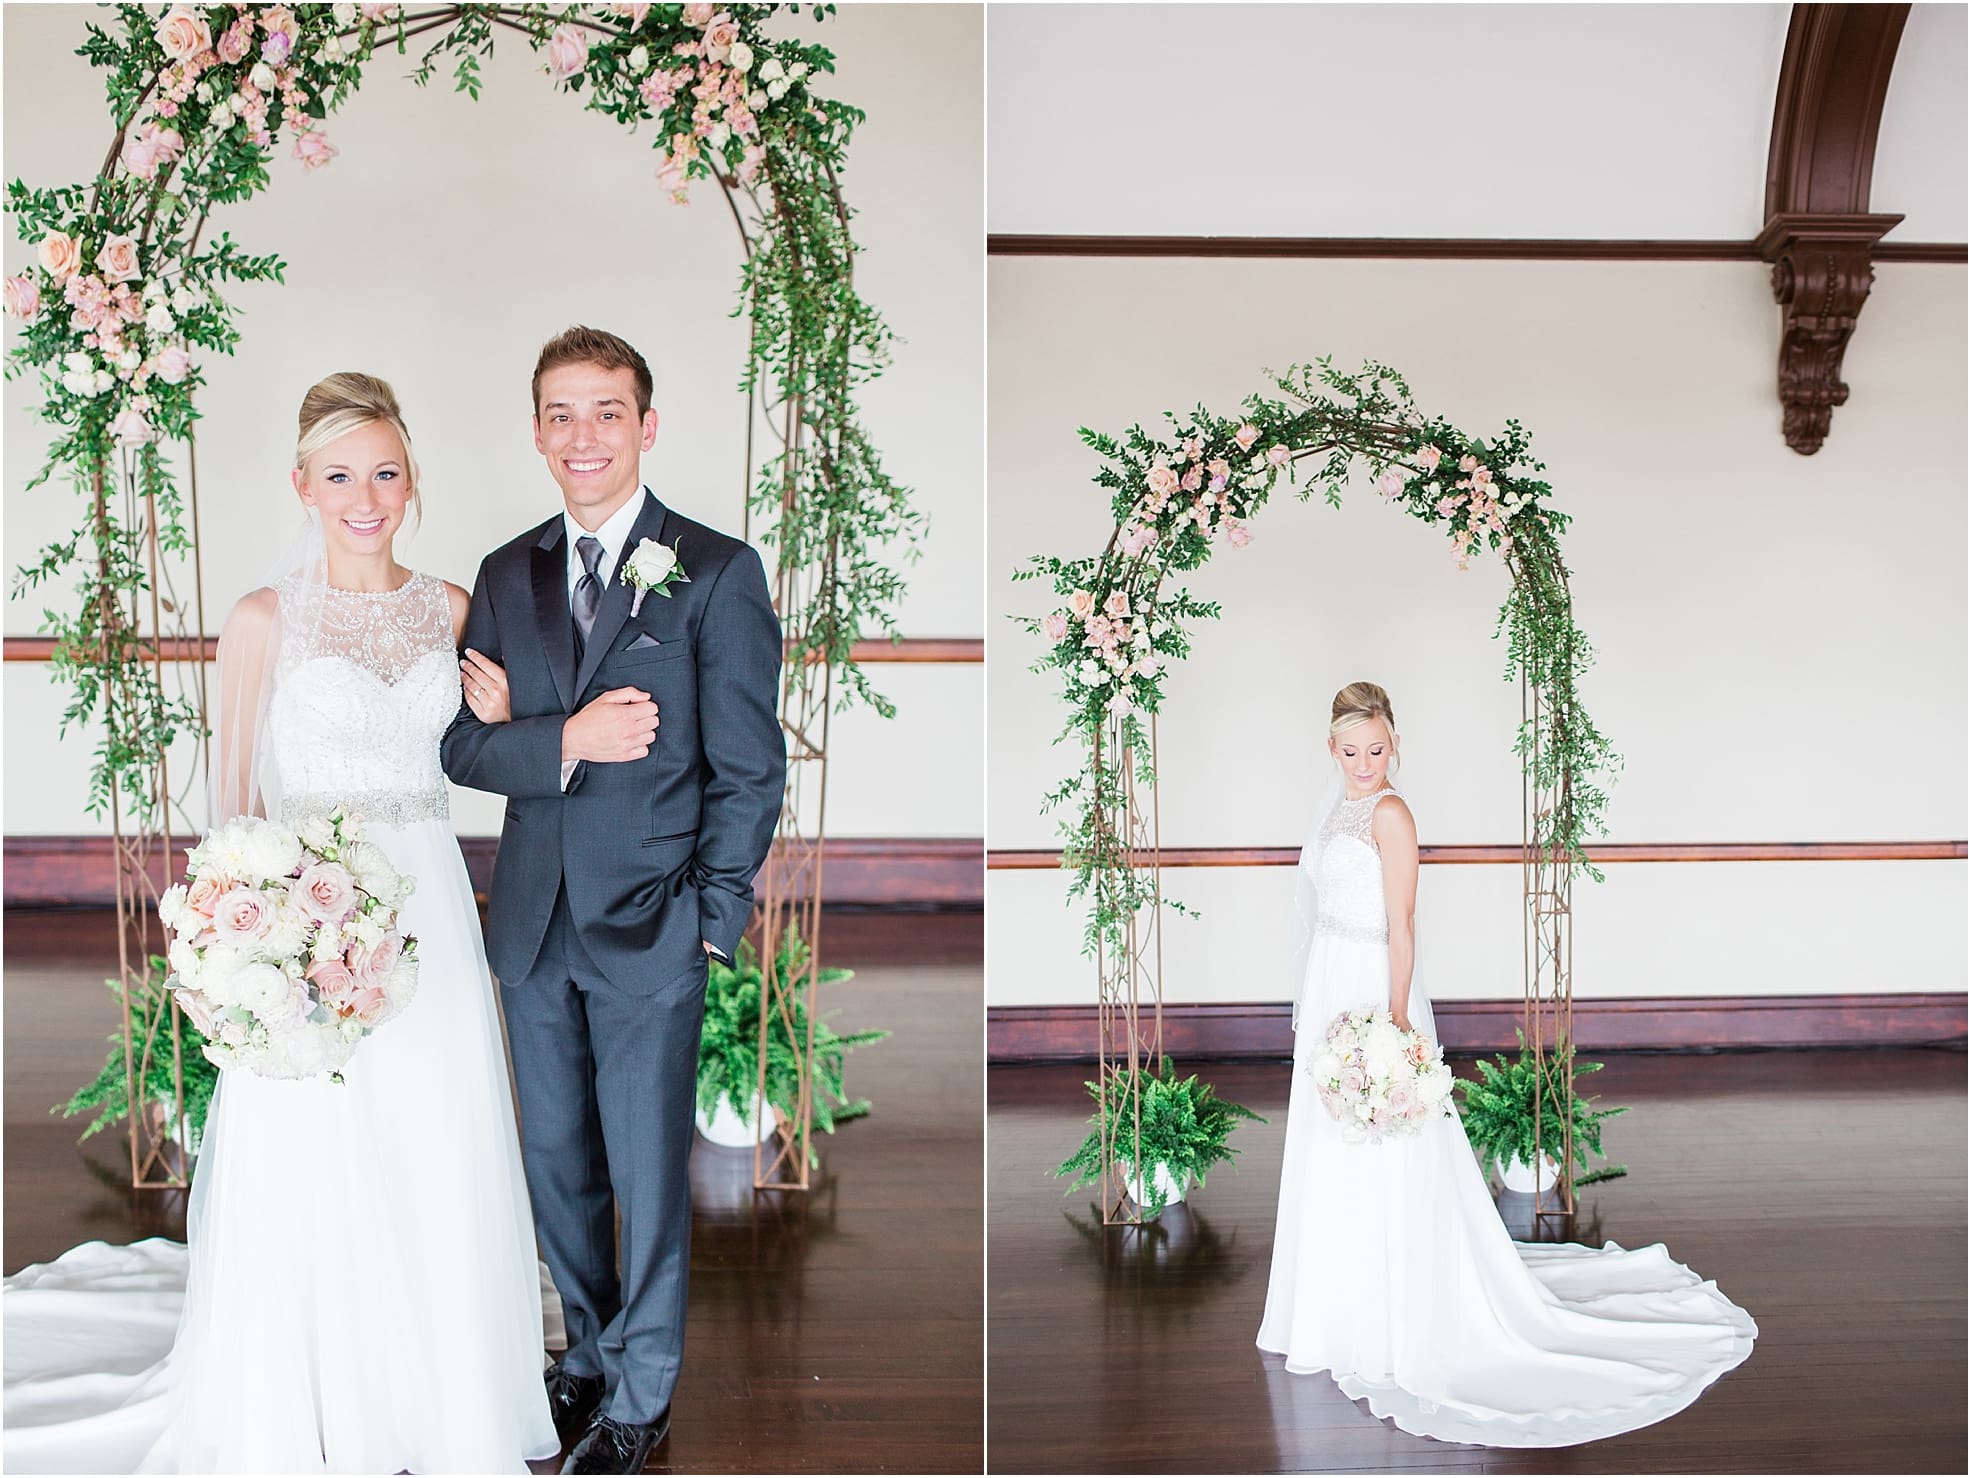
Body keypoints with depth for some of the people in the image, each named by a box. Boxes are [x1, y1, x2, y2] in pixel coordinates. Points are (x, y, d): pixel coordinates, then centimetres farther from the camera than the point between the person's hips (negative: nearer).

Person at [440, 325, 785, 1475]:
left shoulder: (719, 571, -7)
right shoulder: (508, 576, 7)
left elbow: (749, 770, -8)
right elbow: (465, 747, 3)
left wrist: (710, 929, -10)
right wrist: (565, 739, -16)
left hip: (651, 932, -4)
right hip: (534, 927, 5)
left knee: (649, 1177, 7)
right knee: (557, 1160, 17)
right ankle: (591, 1352, 40)